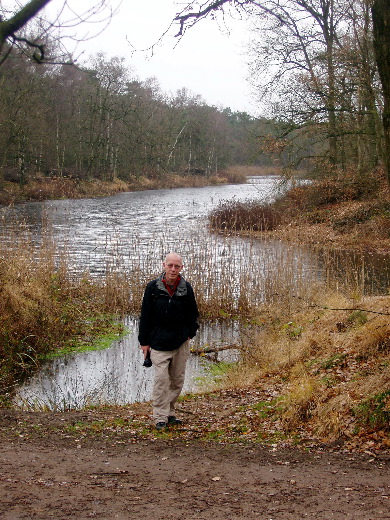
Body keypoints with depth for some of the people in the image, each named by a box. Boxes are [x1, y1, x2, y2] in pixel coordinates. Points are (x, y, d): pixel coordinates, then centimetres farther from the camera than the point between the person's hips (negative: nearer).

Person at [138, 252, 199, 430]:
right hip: (159, 343, -3)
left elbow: (192, 314, 15)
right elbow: (145, 316, 0)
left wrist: (189, 334, 5)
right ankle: (160, 417, -2)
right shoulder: (153, 287, -4)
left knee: (177, 380, 9)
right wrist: (144, 342, -1)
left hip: (181, 342, 3)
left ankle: (169, 412, 23)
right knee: (161, 379, -10)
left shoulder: (186, 288, 2)